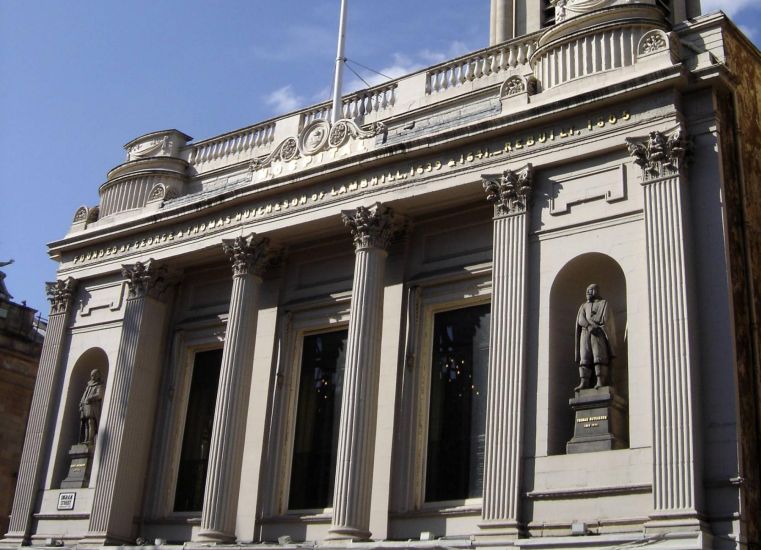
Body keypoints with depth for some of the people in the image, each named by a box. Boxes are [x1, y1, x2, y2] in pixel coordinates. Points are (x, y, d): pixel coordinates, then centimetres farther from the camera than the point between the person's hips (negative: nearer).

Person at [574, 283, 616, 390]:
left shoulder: (604, 304, 12)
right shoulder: (583, 306, 24)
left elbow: (603, 319, -5)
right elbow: (580, 321, 5)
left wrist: (588, 318, 0)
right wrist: (589, 326, -13)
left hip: (599, 334, -4)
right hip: (585, 334, 4)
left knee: (599, 357, -16)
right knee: (584, 359, -8)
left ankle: (601, 382, -24)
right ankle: (584, 383, -16)